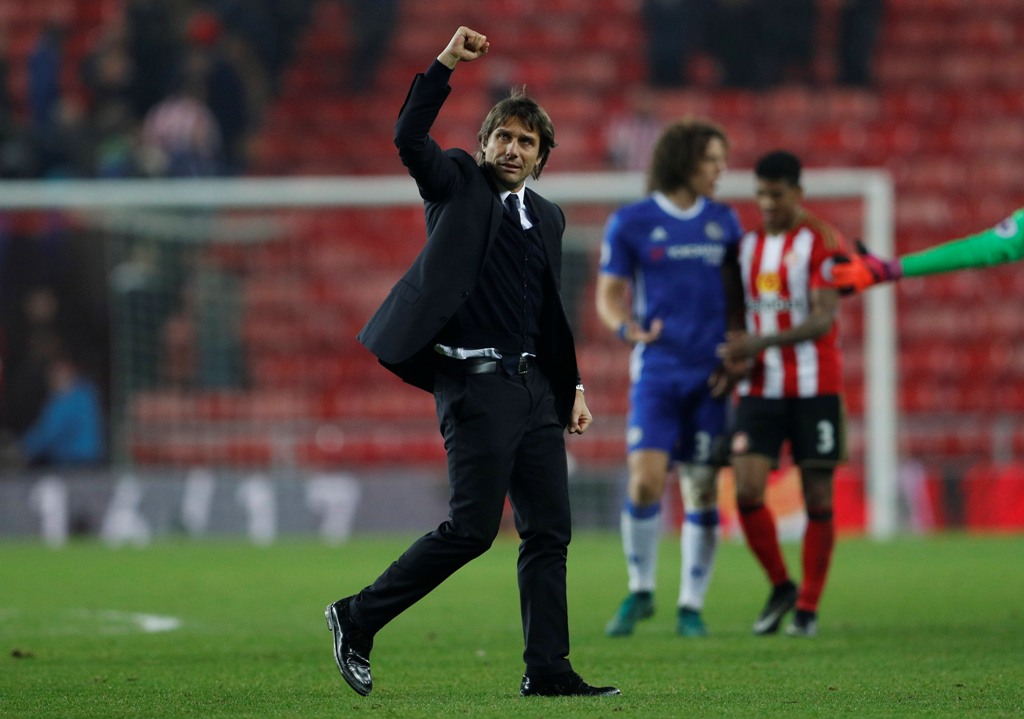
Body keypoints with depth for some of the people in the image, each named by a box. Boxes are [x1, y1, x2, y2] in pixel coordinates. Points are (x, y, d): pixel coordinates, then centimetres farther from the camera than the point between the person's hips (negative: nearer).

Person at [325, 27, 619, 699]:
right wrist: (446, 64, -21)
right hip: (476, 383, -7)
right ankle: (358, 619, 1)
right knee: (472, 527, -11)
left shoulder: (548, 217, 19)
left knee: (550, 531, 3)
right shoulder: (458, 184, 3)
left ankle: (547, 669, 7)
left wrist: (572, 386, 19)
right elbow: (409, 137, -16)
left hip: (534, 385, 7)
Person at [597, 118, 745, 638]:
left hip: (710, 376, 3)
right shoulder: (631, 223, 0)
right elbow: (609, 295, 3)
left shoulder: (723, 221, 9)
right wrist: (629, 328, -18)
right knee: (645, 481, -15)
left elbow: (735, 296, 15)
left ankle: (692, 606, 11)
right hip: (657, 371, -3)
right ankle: (640, 590, 5)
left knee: (703, 491, 1)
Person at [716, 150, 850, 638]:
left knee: (818, 499, 0)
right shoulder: (749, 245, 12)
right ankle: (780, 587, 11)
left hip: (814, 389, -4)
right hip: (760, 390, 4)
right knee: (746, 490, -10)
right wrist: (733, 361, 0)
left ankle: (807, 608, 10)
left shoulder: (821, 242, -6)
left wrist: (758, 344, -25)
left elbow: (823, 320, -15)